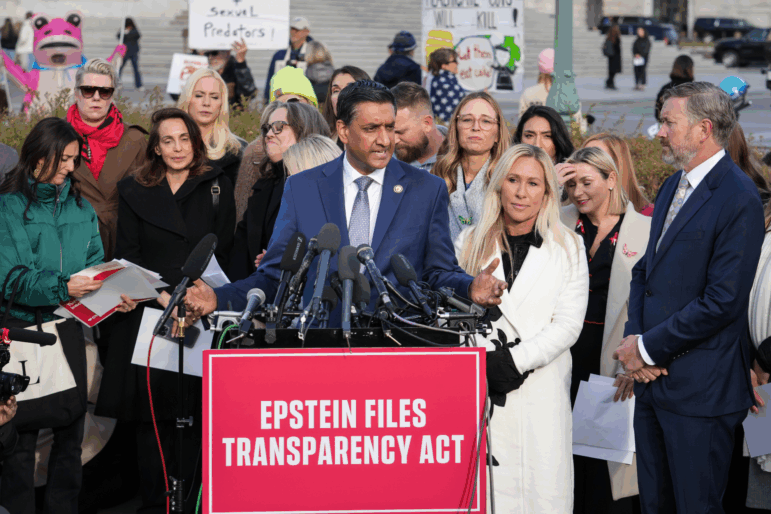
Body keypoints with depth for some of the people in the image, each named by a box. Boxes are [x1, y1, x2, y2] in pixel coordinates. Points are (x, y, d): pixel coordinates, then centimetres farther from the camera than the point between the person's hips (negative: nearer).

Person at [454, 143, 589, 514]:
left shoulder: (567, 247, 7)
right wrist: (488, 358, -9)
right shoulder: (470, 243, 12)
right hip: (479, 388, 1)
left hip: (542, 391, -1)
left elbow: (568, 324, 0)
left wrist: (515, 359, -12)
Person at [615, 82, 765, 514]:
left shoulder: (738, 198, -16)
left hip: (700, 388, -8)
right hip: (653, 378, 8)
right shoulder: (673, 186, 13)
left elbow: (723, 300, -21)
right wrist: (634, 336, -1)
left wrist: (648, 348, -15)